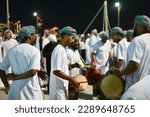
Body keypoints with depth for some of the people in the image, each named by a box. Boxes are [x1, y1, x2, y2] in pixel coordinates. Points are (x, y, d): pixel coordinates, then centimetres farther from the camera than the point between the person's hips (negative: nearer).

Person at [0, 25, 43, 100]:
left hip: (15, 89, 4)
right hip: (32, 90, -4)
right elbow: (33, 71, -22)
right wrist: (17, 77, -11)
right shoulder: (35, 51, -8)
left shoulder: (11, 51, 6)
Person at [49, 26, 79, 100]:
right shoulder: (59, 50, -19)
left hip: (62, 86, 10)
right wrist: (71, 79, -21)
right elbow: (56, 71, -25)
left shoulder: (62, 49, 11)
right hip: (58, 87, -10)